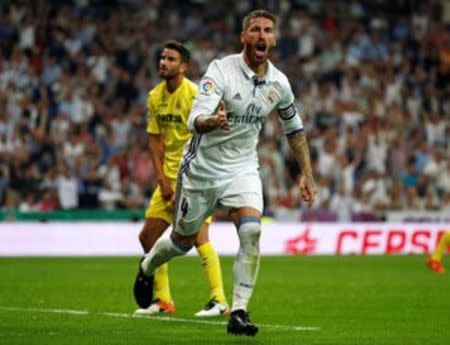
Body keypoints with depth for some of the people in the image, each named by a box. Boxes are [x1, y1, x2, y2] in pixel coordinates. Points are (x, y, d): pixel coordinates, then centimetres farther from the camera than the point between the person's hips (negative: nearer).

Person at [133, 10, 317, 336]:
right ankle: (147, 267, 46)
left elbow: (295, 129, 13)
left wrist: (307, 174, 8)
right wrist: (212, 121, -54)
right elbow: (195, 119, -31)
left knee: (251, 231, -22)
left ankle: (239, 312, -15)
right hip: (202, 167, -3)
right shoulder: (221, 69, -20)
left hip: (243, 169, 3)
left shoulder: (279, 83, -5)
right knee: (184, 239, 12)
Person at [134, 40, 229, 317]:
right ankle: (163, 300, 16)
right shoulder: (155, 97, 8)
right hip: (169, 176, 8)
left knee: (198, 236, -17)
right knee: (148, 237, 6)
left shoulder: (194, 95, -14)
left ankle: (219, 300, -11)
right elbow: (155, 138, 11)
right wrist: (162, 179, 1)